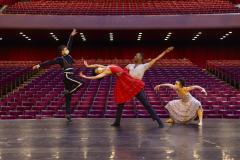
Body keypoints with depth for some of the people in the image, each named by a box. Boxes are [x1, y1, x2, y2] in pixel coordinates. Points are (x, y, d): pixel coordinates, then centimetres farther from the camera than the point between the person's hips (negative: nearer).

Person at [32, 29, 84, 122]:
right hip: (67, 76, -7)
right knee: (81, 83, -26)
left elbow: (69, 45, 21)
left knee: (68, 98, 6)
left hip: (70, 77, 7)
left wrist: (71, 36, 23)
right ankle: (68, 91, -11)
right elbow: (49, 62, -6)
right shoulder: (60, 59, -5)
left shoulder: (68, 55, 13)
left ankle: (68, 115, 8)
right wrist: (39, 66, -8)